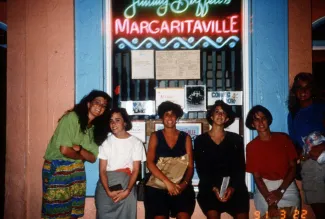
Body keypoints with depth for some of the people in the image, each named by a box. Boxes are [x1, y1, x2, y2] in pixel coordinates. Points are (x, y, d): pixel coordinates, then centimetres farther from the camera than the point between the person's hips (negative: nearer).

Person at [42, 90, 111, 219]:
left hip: (77, 171, 7)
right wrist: (82, 156, -4)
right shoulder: (71, 117, -14)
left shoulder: (95, 128, 8)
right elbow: (65, 150, -21)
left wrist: (79, 149, -17)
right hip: (57, 169, -6)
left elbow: (92, 158, 1)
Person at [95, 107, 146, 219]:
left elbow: (136, 170, 0)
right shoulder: (106, 142, 7)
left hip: (126, 182, -1)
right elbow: (102, 170, 1)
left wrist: (127, 191, -13)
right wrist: (108, 191, -14)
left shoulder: (136, 143, 3)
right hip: (106, 183, 1)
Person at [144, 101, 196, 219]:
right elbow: (150, 163, -4)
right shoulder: (155, 136, 6)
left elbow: (190, 166, 5)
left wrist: (184, 184, -14)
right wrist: (167, 182, -15)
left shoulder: (185, 137, 8)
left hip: (180, 186, 1)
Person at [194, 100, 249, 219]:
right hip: (209, 189, -1)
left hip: (234, 188, 2)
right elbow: (201, 170, 2)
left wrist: (232, 188, -9)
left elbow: (240, 168, 7)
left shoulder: (236, 139, 12)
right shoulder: (200, 140, 8)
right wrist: (213, 188, -12)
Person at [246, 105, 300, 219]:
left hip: (287, 185, 1)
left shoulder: (284, 138, 2)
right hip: (265, 186, 0)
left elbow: (293, 167, 1)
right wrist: (269, 201, -15)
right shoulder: (251, 146, 0)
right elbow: (256, 176, -3)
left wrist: (281, 190, -11)